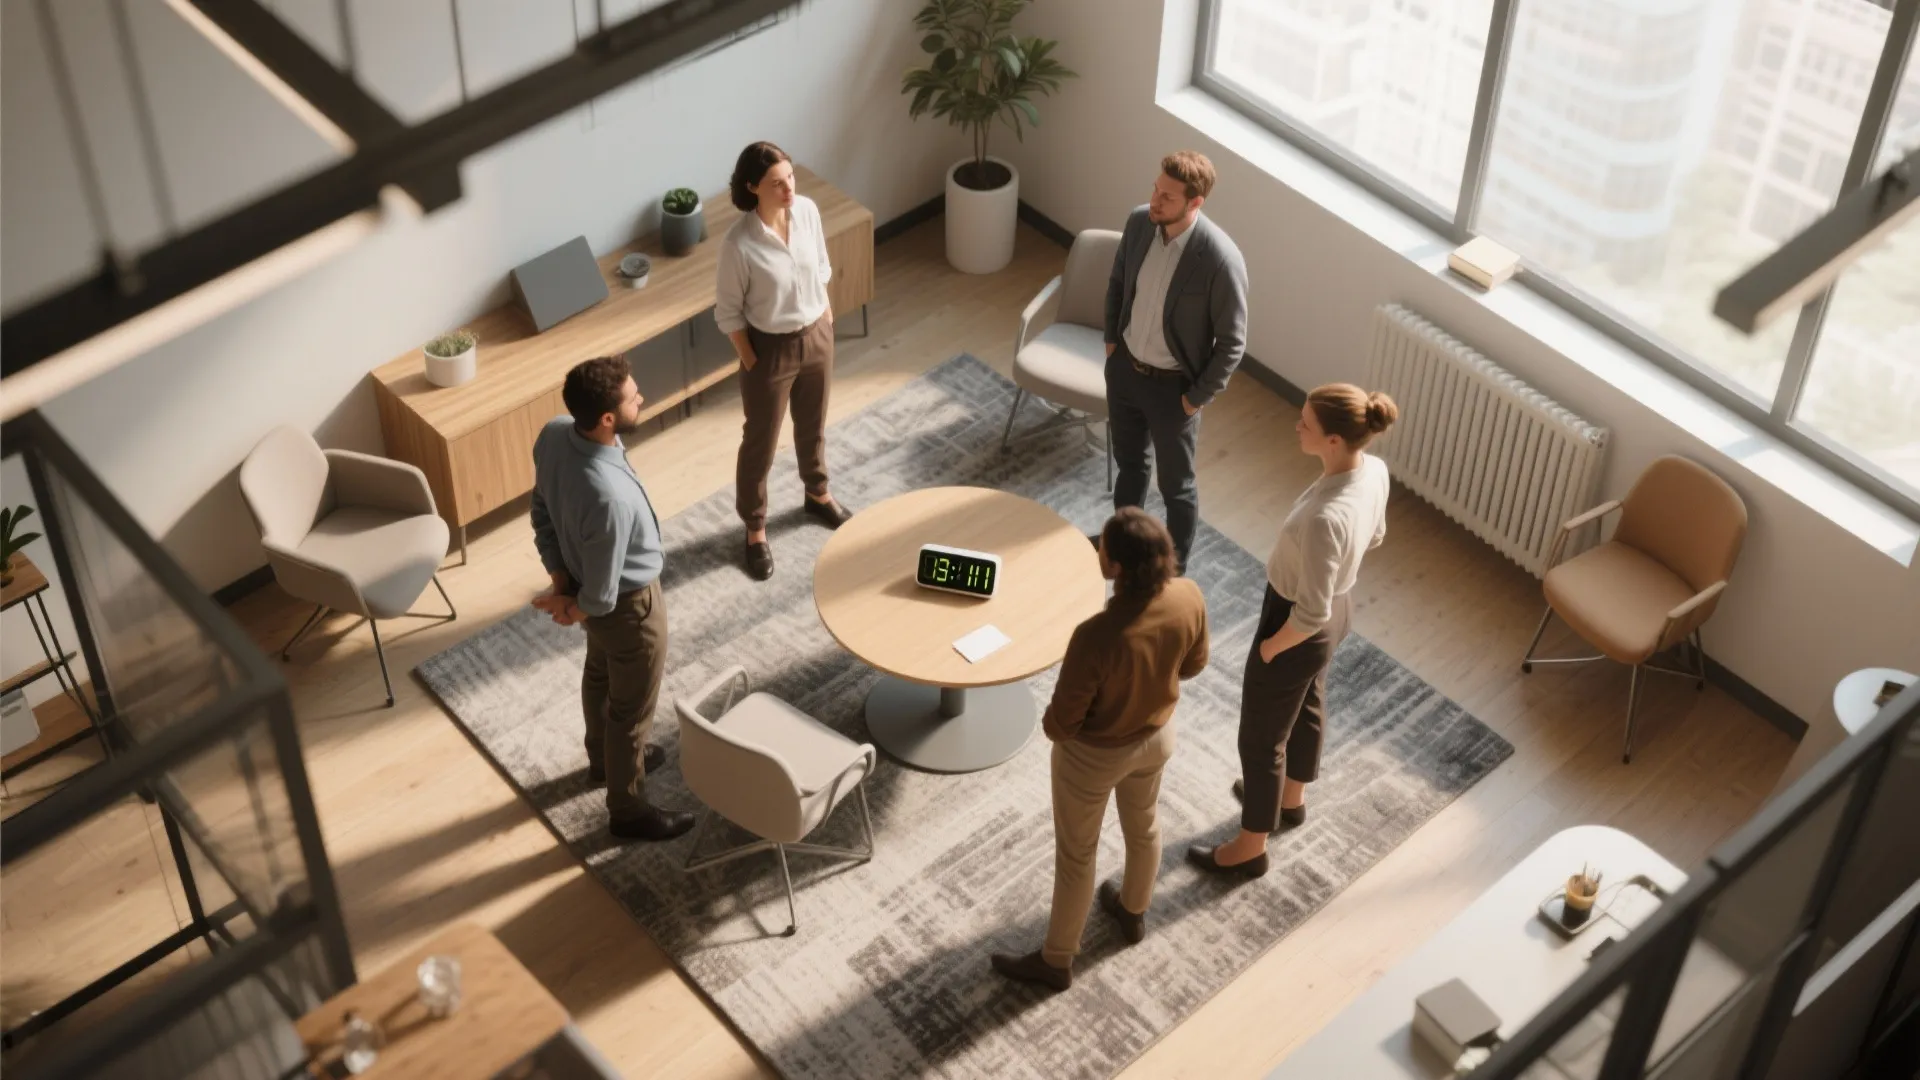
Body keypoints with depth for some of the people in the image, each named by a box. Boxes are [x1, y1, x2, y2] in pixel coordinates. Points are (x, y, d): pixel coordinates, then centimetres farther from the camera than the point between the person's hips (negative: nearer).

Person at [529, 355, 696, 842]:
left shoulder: (553, 435, -19)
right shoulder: (610, 497, -43)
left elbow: (542, 513, -2)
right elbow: (602, 596, -29)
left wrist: (560, 581, -3)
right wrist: (574, 611, -8)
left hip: (579, 578, 8)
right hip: (628, 604, -8)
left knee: (599, 675, 33)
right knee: (632, 710, 17)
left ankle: (604, 759, 60)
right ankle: (627, 809, 40)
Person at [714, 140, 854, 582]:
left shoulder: (807, 211, -13)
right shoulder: (739, 243, -28)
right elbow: (728, 311, -16)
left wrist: (825, 312, 11)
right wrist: (751, 363, -11)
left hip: (817, 336, 5)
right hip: (771, 348, -5)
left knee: (813, 425, 28)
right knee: (761, 443, 14)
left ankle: (818, 494, 55)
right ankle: (755, 529, 35)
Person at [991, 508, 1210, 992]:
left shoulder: (1096, 637, -42)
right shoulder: (1189, 598, -25)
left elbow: (1063, 723, -26)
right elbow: (1193, 664, -3)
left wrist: (1049, 725, -4)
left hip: (1094, 756, -5)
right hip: (1157, 735, 5)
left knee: (1075, 855, 19)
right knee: (1143, 826, 33)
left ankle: (1056, 962, 42)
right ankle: (1133, 912, 61)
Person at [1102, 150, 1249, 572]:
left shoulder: (1221, 259, -30)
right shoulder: (1139, 222, -13)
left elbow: (1232, 342, -19)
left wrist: (1198, 397, -13)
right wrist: (1110, 339, 9)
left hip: (1172, 385, -5)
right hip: (1124, 366, 5)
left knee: (1176, 485, 16)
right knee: (1128, 461, 28)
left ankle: (1174, 572, 38)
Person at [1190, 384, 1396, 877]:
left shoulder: (1325, 517, -42)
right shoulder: (1373, 471, -17)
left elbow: (1309, 615, -33)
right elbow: (1373, 536, 5)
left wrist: (1270, 648, -15)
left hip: (1301, 631, -8)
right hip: (1337, 614, 8)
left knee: (1261, 739, 15)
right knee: (1308, 706, 33)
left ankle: (1250, 849, 37)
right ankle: (1291, 798, 60)